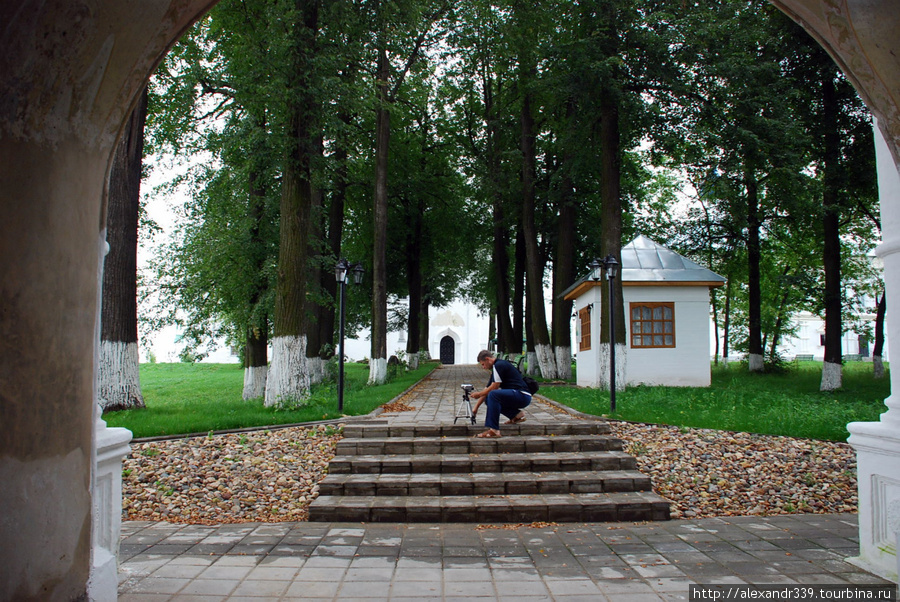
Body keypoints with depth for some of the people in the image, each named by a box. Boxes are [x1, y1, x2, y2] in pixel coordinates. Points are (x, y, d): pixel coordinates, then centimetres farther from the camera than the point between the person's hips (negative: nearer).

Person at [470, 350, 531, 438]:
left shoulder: (499, 365, -11)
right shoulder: (496, 367, 19)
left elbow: (493, 388, -14)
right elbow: (487, 389, 24)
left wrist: (479, 394, 2)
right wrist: (476, 407, 24)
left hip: (522, 395, -11)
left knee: (492, 395, -28)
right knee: (488, 399, 15)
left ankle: (493, 430, -27)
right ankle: (517, 414, 12)